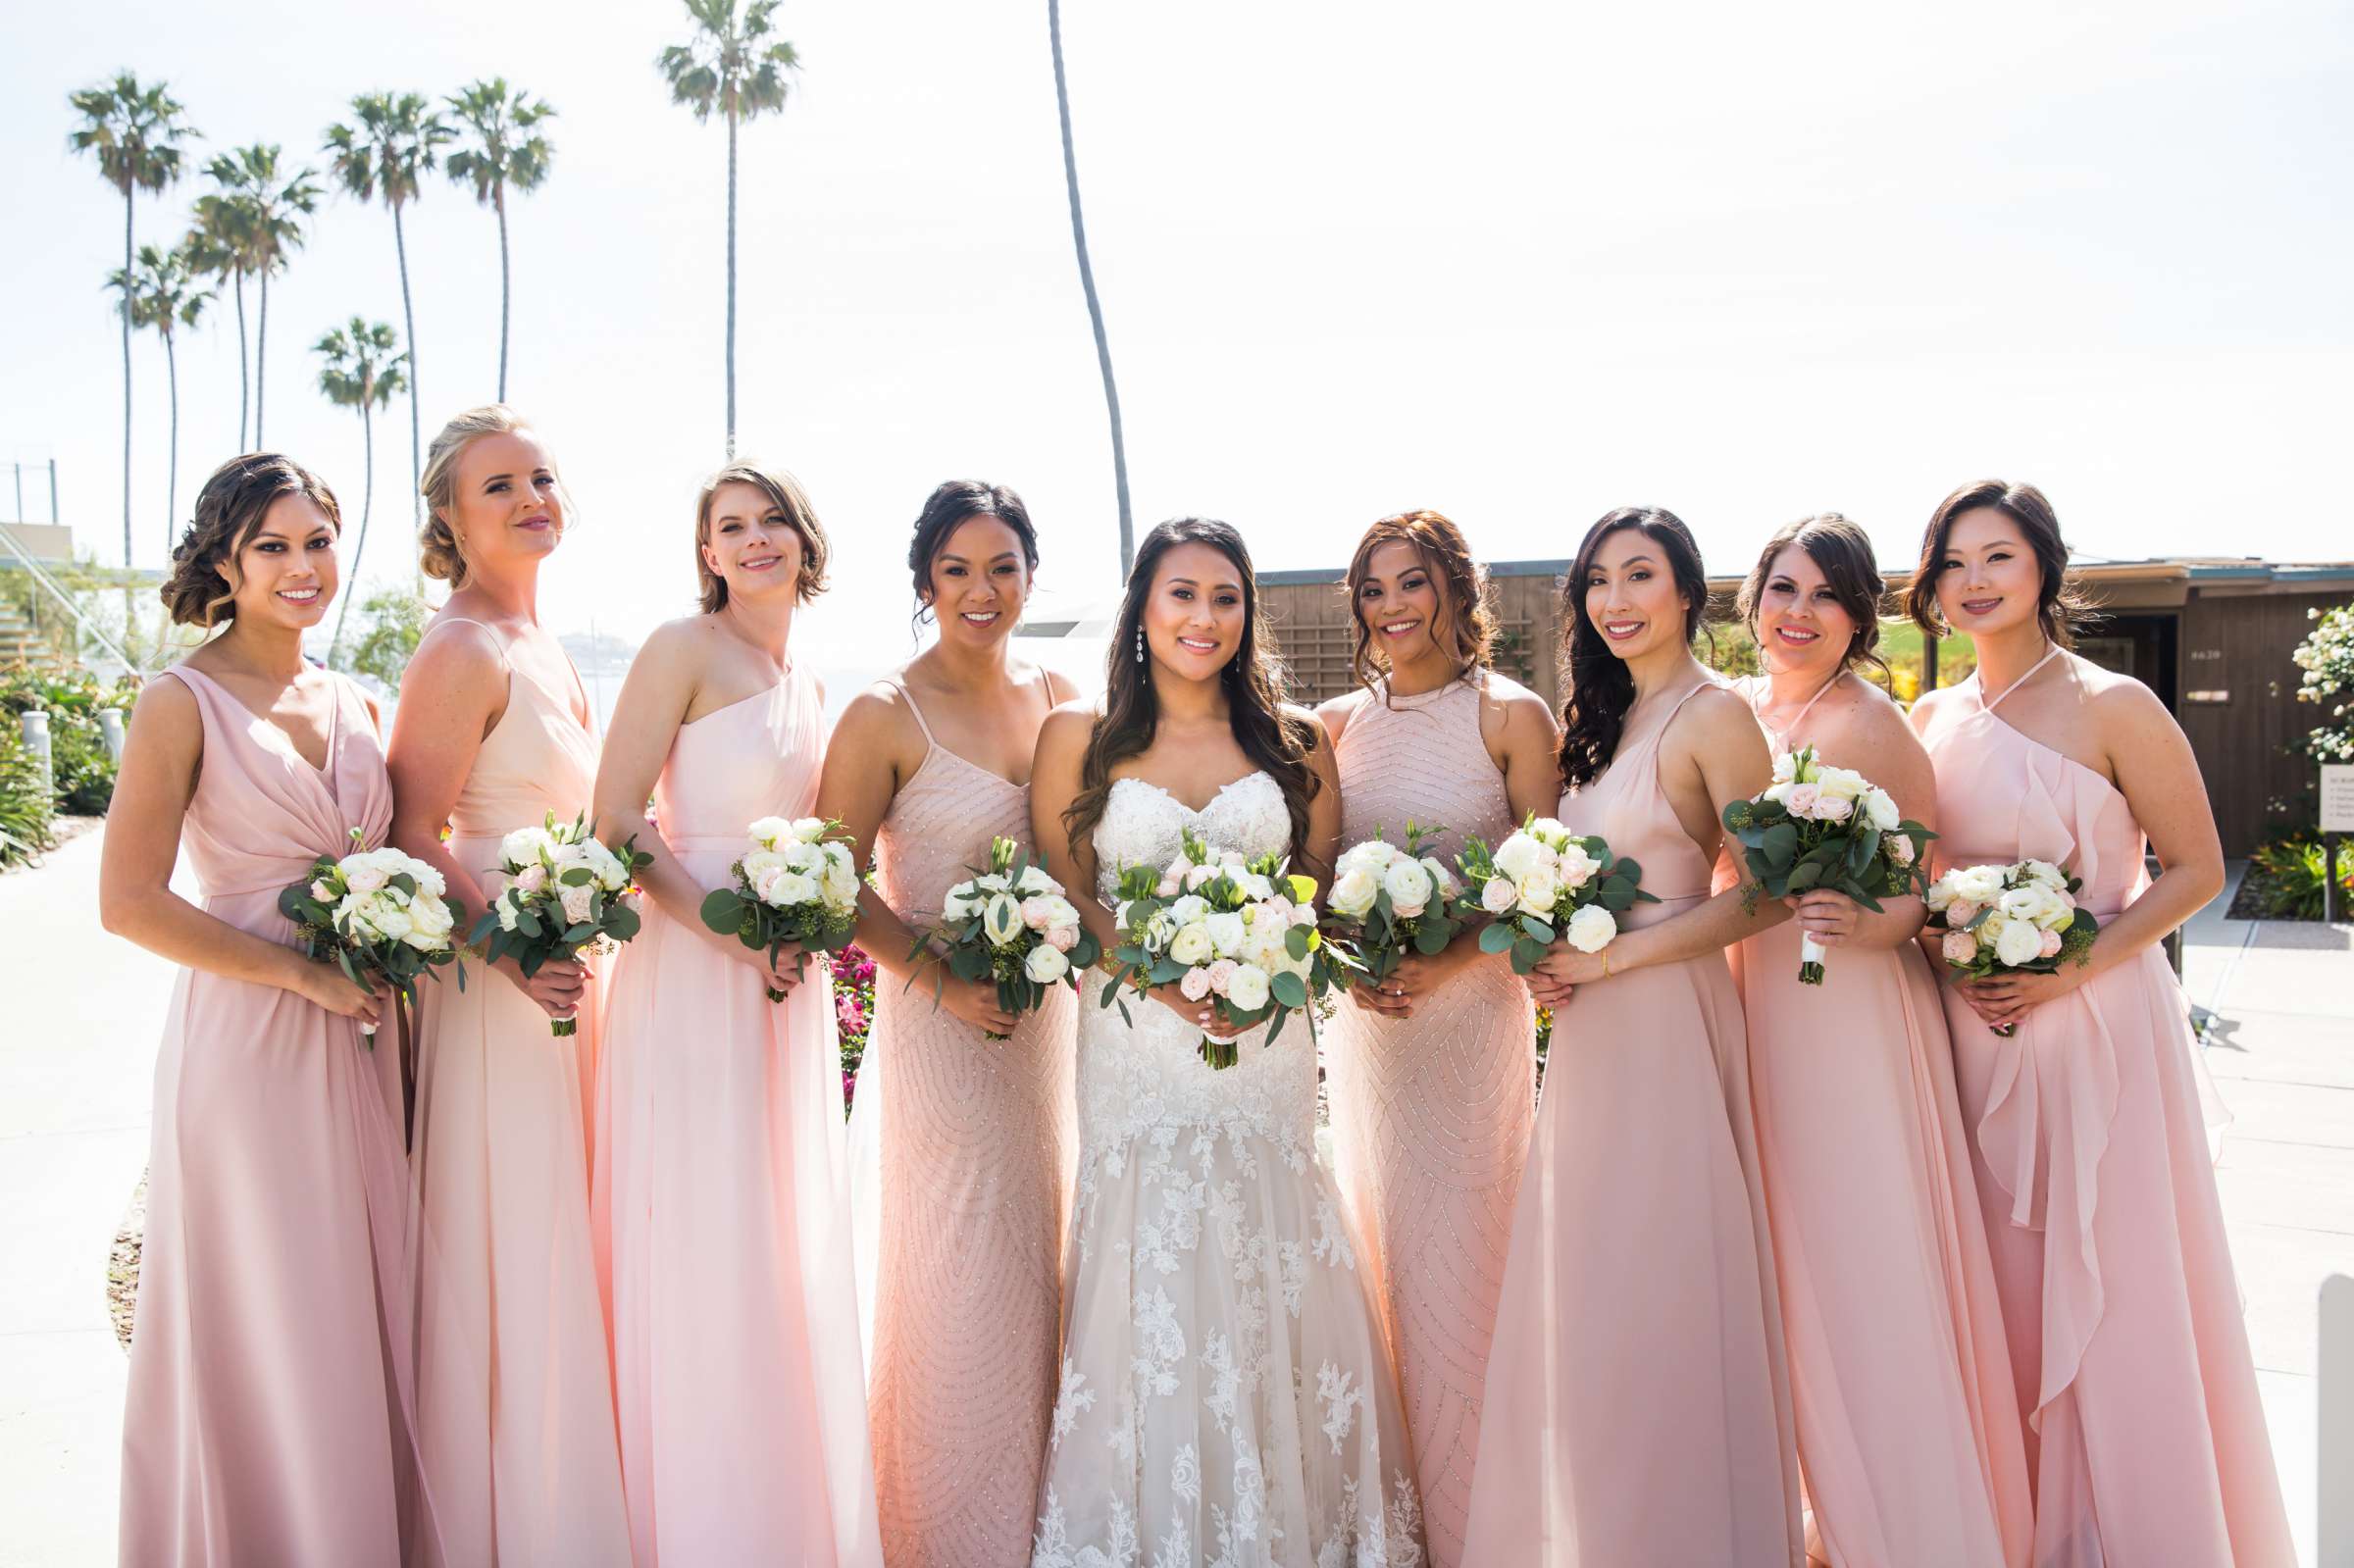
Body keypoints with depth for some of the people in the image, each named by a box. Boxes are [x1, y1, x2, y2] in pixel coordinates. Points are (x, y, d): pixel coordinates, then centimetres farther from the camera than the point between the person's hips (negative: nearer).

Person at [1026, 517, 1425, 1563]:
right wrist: (1159, 973, -15)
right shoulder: (1078, 738, 4)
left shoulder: (1295, 743, 9)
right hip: (1136, 1043, -1)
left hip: (1268, 1045, 2)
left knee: (1274, 1292, 4)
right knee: (1151, 1291, 1)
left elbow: (1322, 891, 8)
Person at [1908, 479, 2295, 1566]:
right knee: (2005, 1300, 10)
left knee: (2115, 1295, 1)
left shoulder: (2112, 707, -7)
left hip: (2098, 1031, -4)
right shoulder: (1929, 722, 7)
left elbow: (2196, 871, -6)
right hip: (1973, 1040, 4)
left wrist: (2070, 968, -16)